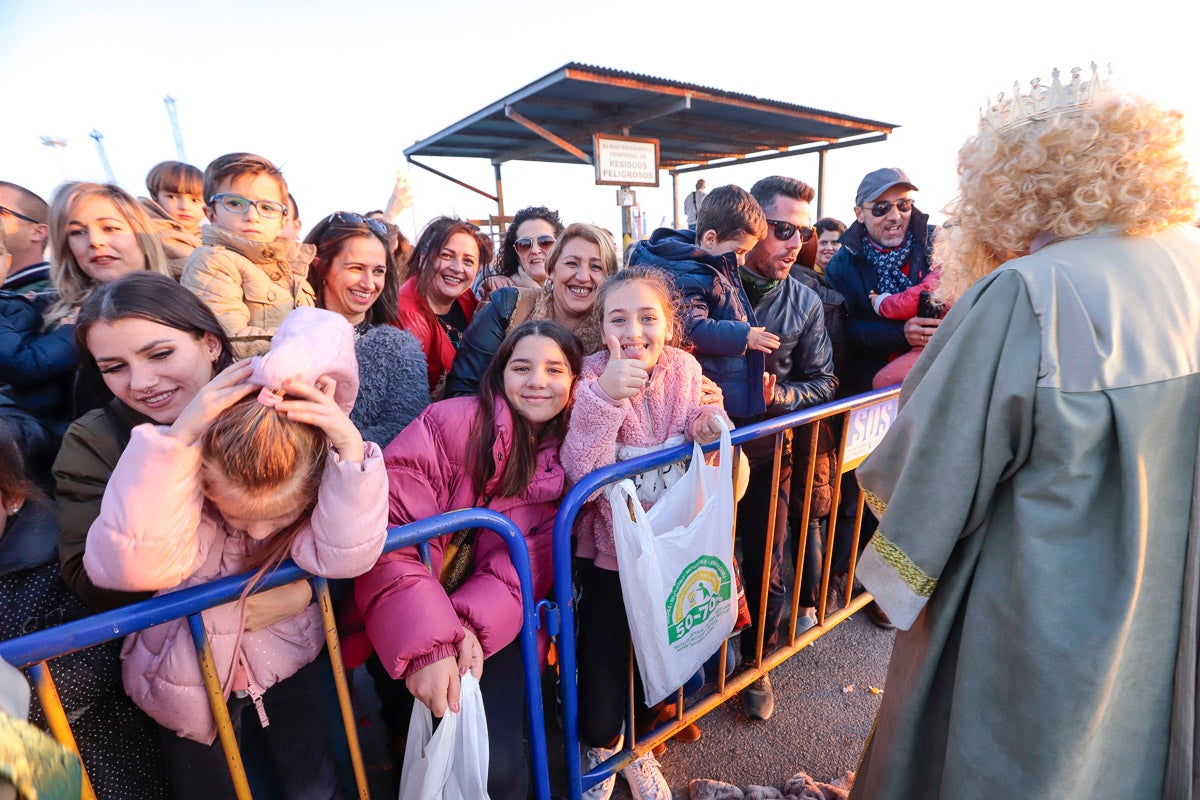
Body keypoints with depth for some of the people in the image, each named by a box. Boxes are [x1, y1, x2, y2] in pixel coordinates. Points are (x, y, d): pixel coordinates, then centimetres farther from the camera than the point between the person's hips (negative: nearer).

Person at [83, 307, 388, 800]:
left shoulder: (317, 488, -25)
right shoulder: (184, 483, -28)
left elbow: (344, 555, -39)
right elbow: (132, 563, -43)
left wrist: (352, 448, -52)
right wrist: (179, 438, -50)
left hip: (285, 660, 1)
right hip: (188, 674, 0)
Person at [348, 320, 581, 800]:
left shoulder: (567, 462, 0)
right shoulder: (454, 421, -14)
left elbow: (528, 565, -6)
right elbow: (385, 527, -22)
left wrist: (474, 627, -23)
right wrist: (426, 644, -29)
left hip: (489, 628, 3)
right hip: (406, 628, -2)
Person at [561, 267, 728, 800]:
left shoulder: (685, 368, -8)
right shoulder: (591, 376, -19)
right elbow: (581, 476, -29)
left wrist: (704, 420, -15)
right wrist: (604, 396, -42)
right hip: (611, 555, -3)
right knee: (602, 683, 6)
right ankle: (602, 751, 45)